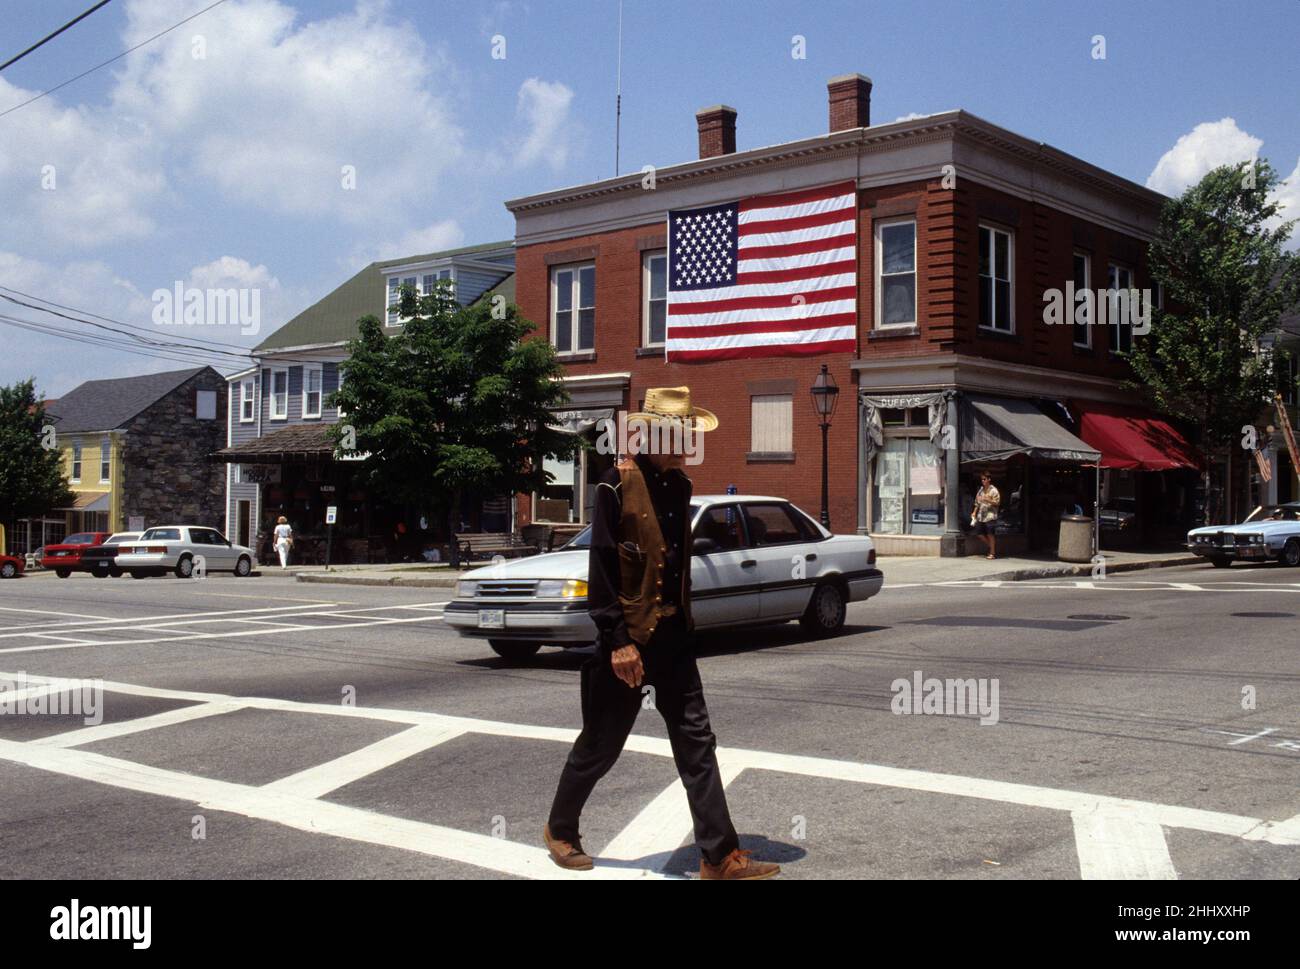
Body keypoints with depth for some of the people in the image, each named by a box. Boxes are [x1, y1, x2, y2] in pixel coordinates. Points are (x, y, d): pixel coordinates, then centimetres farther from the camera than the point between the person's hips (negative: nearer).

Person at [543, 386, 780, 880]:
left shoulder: (680, 485, 9)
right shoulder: (617, 483, -13)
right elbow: (601, 568, -16)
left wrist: (684, 624, 14)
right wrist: (618, 641, -19)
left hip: (672, 633, 6)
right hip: (627, 635, -6)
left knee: (696, 742, 3)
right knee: (601, 743, 8)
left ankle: (720, 856, 6)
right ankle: (560, 829, 30)